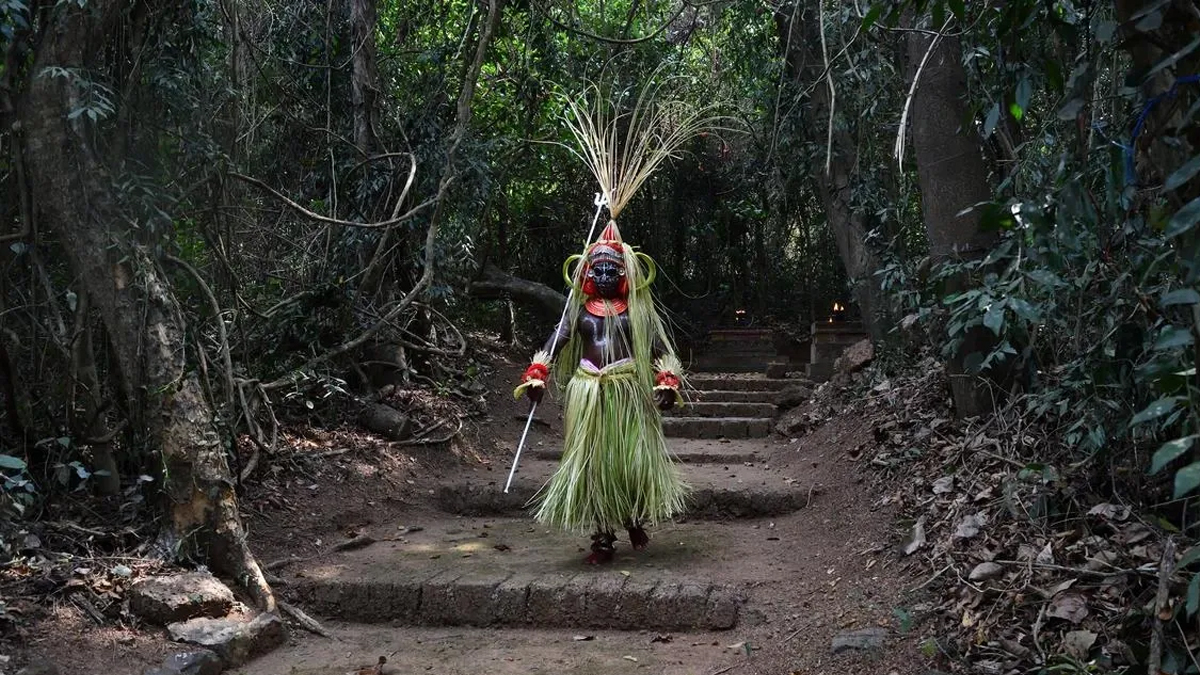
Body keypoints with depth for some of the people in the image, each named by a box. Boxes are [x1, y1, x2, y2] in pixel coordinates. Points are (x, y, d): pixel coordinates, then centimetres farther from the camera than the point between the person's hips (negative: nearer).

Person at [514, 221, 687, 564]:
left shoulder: (636, 308, 5)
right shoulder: (580, 307, 9)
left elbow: (659, 346, 3)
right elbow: (555, 342, 3)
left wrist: (667, 382, -10)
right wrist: (536, 375, -10)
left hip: (629, 393, -1)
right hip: (589, 394, 1)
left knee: (634, 459, -2)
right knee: (592, 462, 2)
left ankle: (635, 522, 24)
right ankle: (604, 538, 11)